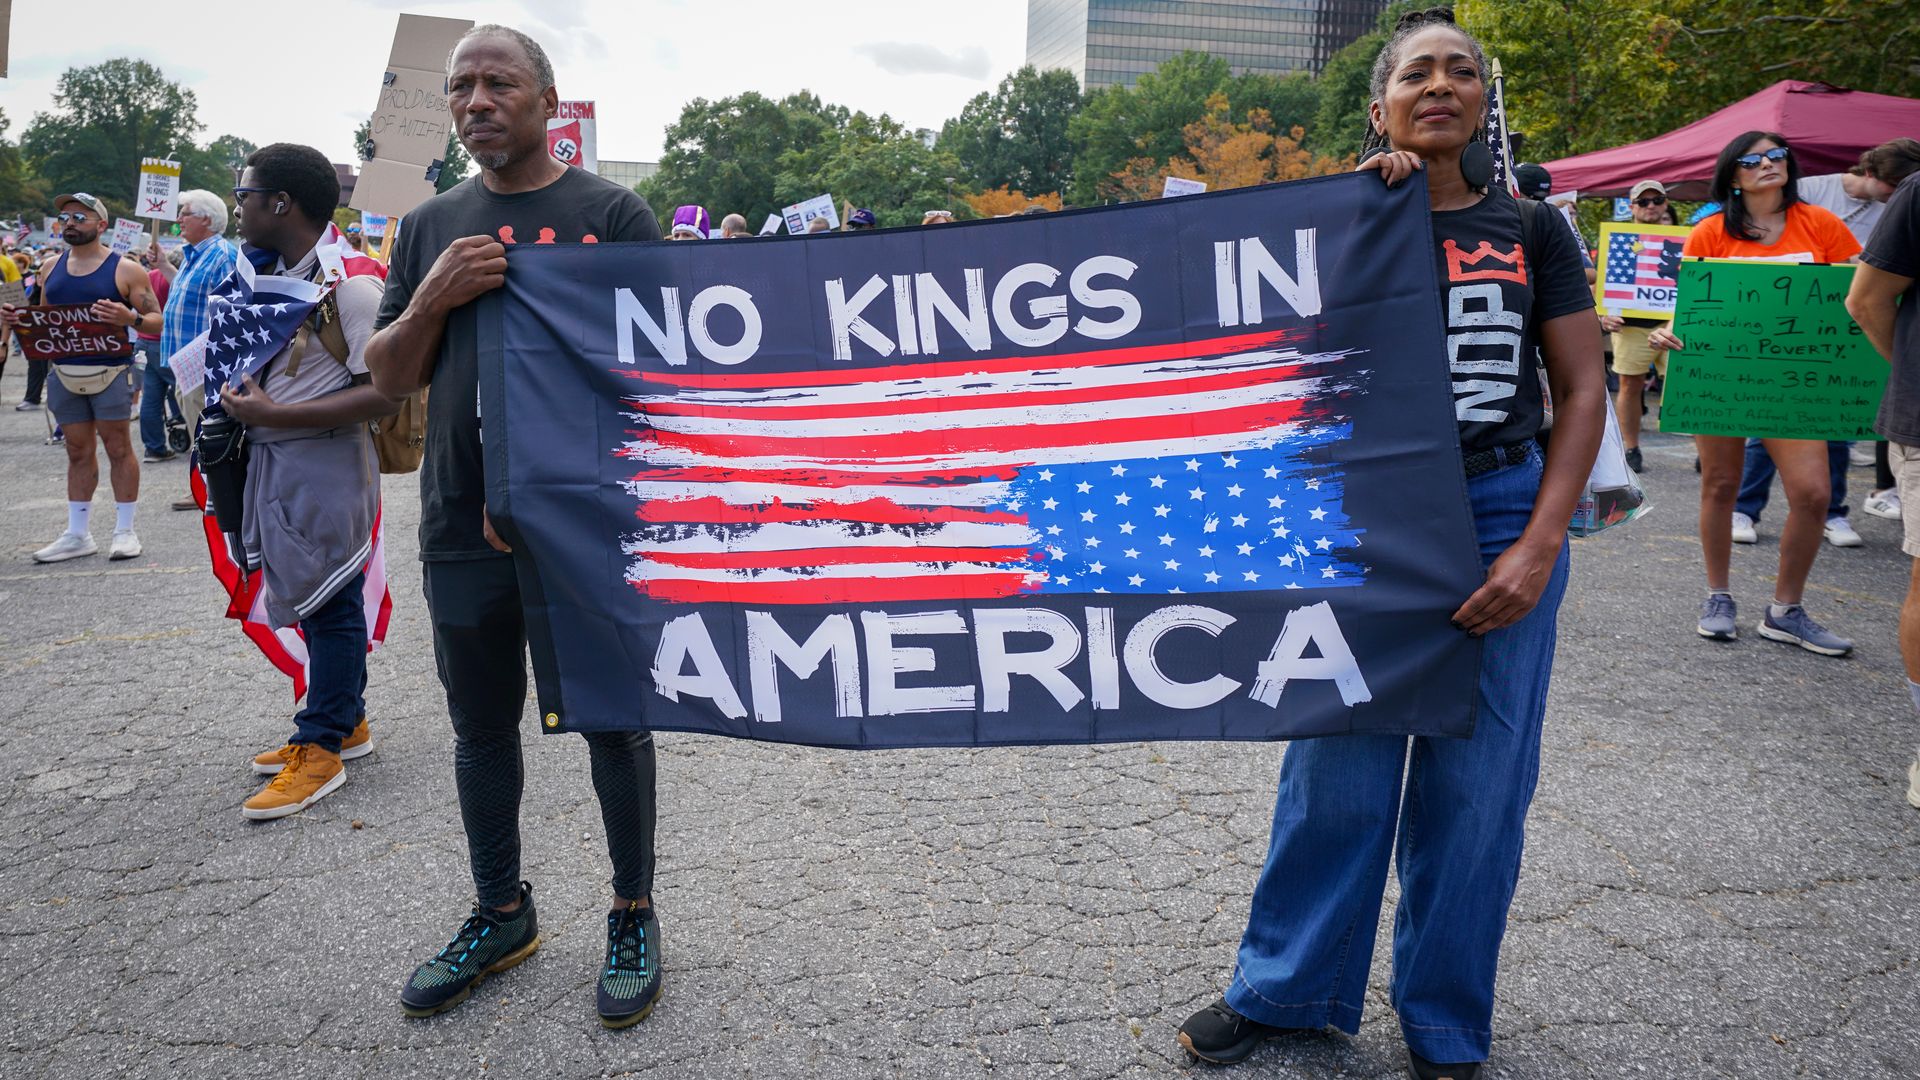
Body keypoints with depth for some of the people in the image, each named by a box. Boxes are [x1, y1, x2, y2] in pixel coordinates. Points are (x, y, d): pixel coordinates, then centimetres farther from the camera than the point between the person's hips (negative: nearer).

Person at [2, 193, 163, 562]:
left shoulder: (125, 270, -3)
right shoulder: (52, 269, 13)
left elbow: (157, 322, -6)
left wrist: (130, 317, -26)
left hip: (110, 372, -5)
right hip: (64, 374, 5)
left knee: (118, 448, 1)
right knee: (78, 452, 10)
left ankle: (125, 530, 9)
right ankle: (77, 535, 15)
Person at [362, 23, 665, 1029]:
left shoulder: (613, 214, -2)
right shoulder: (431, 228, 12)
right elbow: (388, 376, 11)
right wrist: (433, 300, -9)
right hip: (464, 524, 5)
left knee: (612, 721, 7)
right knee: (482, 728, 15)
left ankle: (634, 915, 25)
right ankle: (500, 913, 34)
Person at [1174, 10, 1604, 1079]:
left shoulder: (1529, 232, 5)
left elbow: (1583, 390, 3)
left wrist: (1540, 546, -7)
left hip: (1502, 519, 1)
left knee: (1474, 785, 7)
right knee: (1337, 771, 6)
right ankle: (1284, 990, 26)